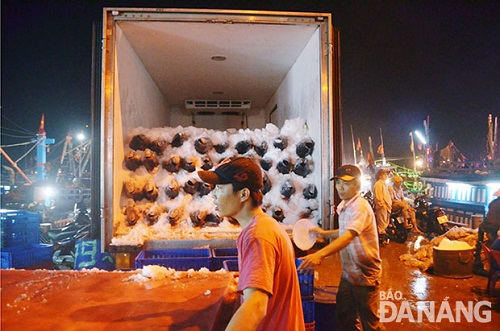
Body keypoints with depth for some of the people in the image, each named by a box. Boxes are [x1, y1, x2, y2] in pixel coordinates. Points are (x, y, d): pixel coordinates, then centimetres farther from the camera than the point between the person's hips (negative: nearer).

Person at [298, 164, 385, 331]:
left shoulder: (360, 207, -23)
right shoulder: (343, 207, 4)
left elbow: (349, 236, -39)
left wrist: (320, 254, -52)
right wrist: (324, 233, 8)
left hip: (365, 275, -8)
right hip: (347, 273, 8)